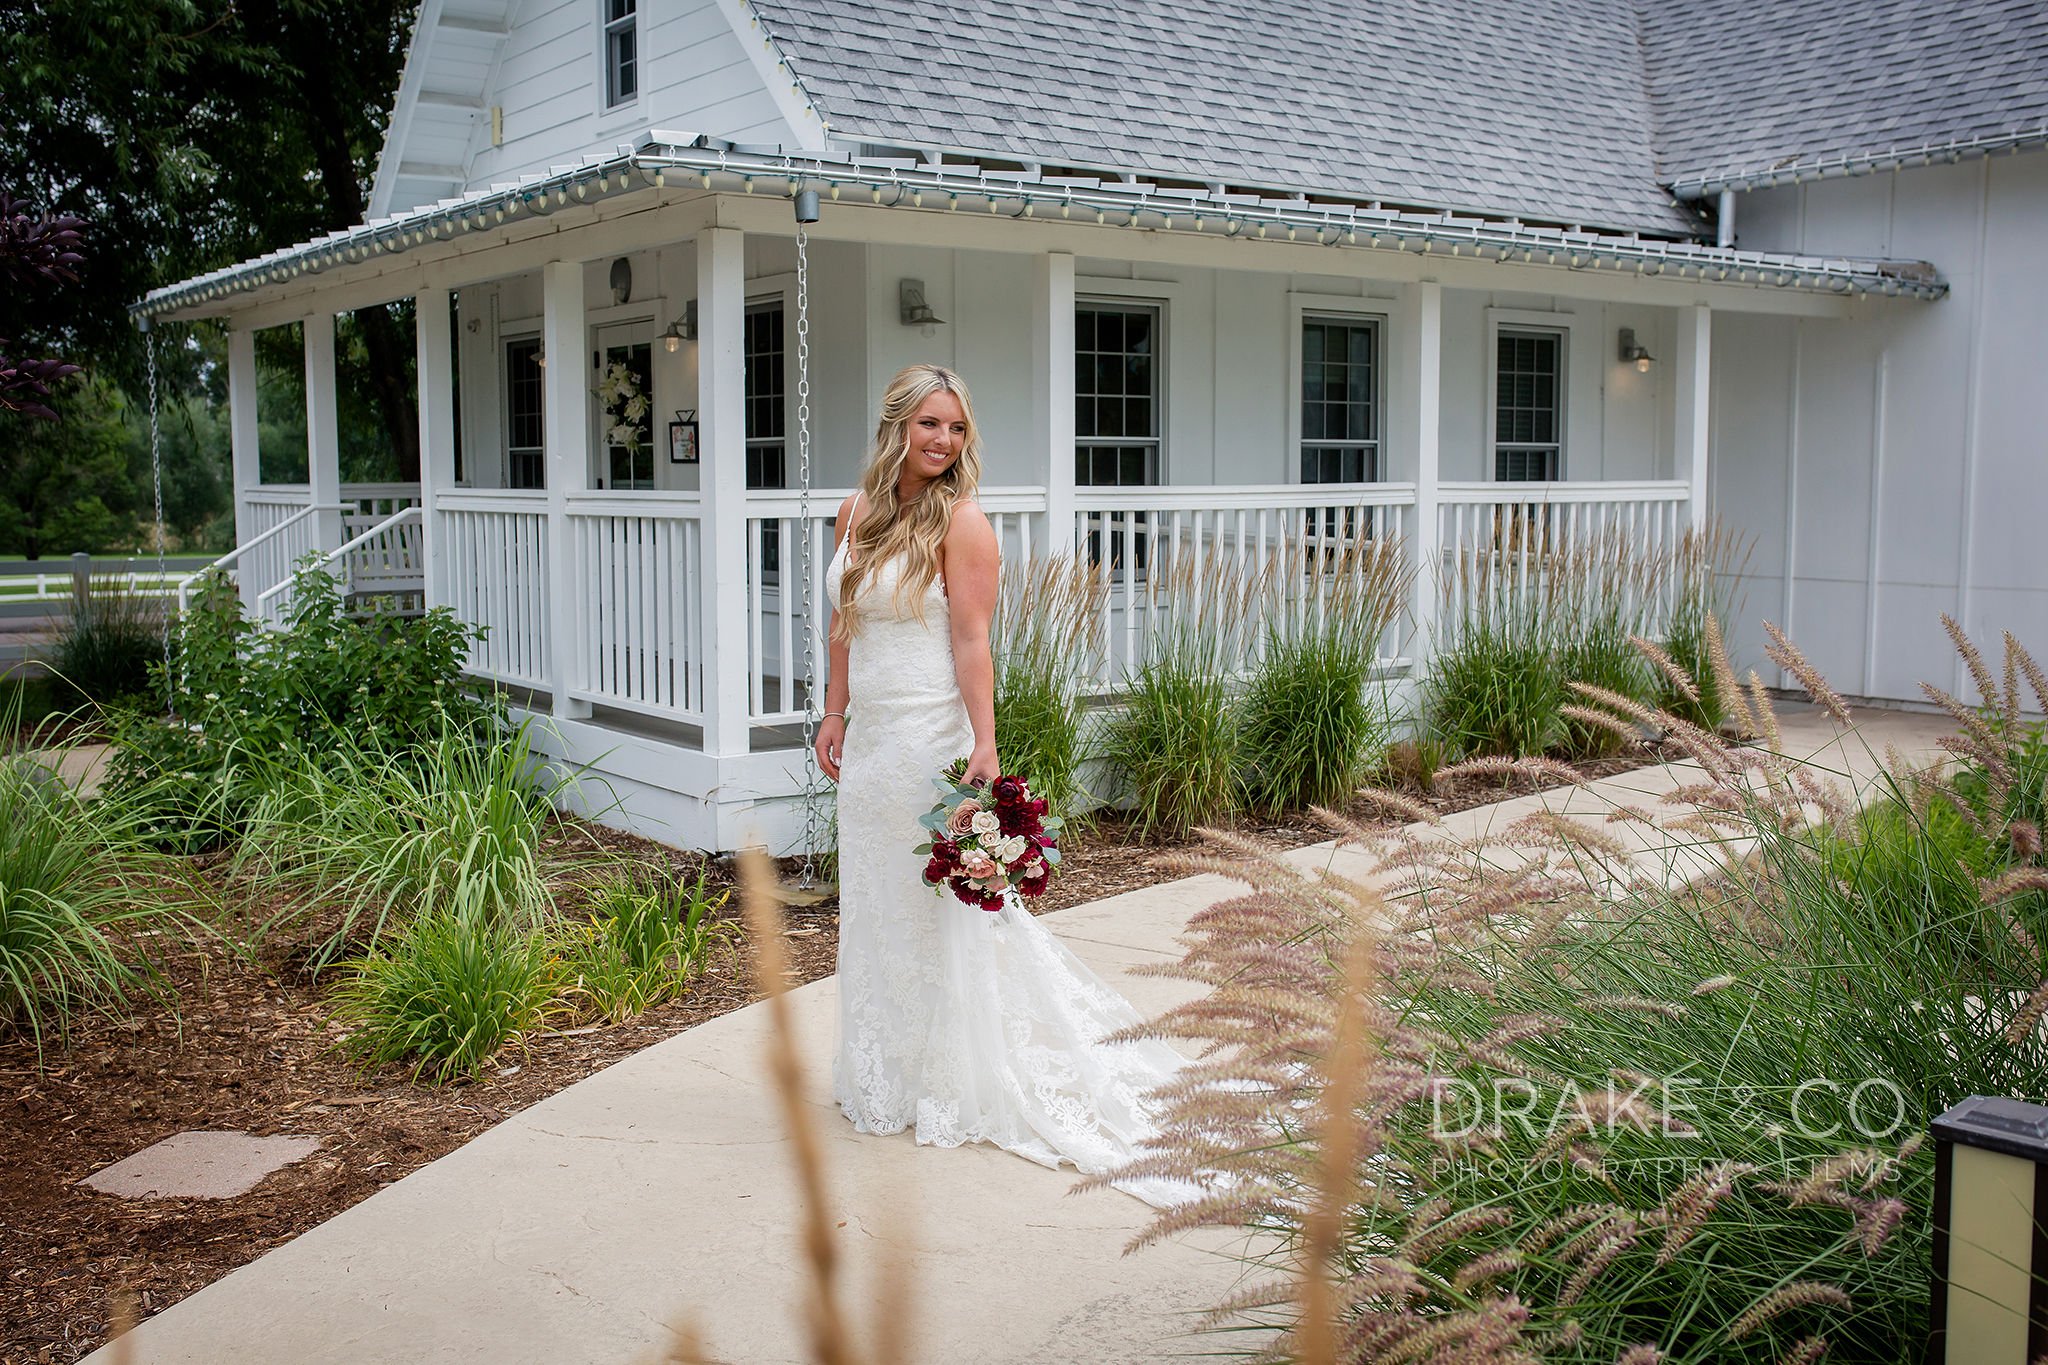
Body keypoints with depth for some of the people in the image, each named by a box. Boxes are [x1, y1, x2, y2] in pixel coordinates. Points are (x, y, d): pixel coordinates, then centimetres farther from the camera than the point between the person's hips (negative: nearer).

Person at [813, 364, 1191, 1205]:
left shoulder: (961, 523, -11)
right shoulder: (855, 516, 8)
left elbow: (972, 644, -15)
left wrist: (984, 748, -21)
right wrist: (835, 715, 14)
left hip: (930, 738, -7)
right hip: (870, 736, 7)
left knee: (941, 906, 0)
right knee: (873, 905, 15)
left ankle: (954, 1086, 14)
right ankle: (886, 1078, 30)